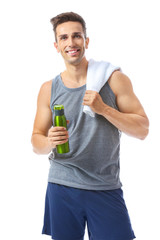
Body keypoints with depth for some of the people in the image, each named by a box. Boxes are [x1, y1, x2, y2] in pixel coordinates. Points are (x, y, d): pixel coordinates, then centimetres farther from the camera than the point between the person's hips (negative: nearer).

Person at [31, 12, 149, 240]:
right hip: (62, 188, 2)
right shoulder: (49, 89, 4)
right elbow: (36, 141, 9)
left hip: (106, 189, -1)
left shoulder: (113, 79, -1)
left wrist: (103, 109, -15)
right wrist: (49, 142, -14)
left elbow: (142, 130, -2)